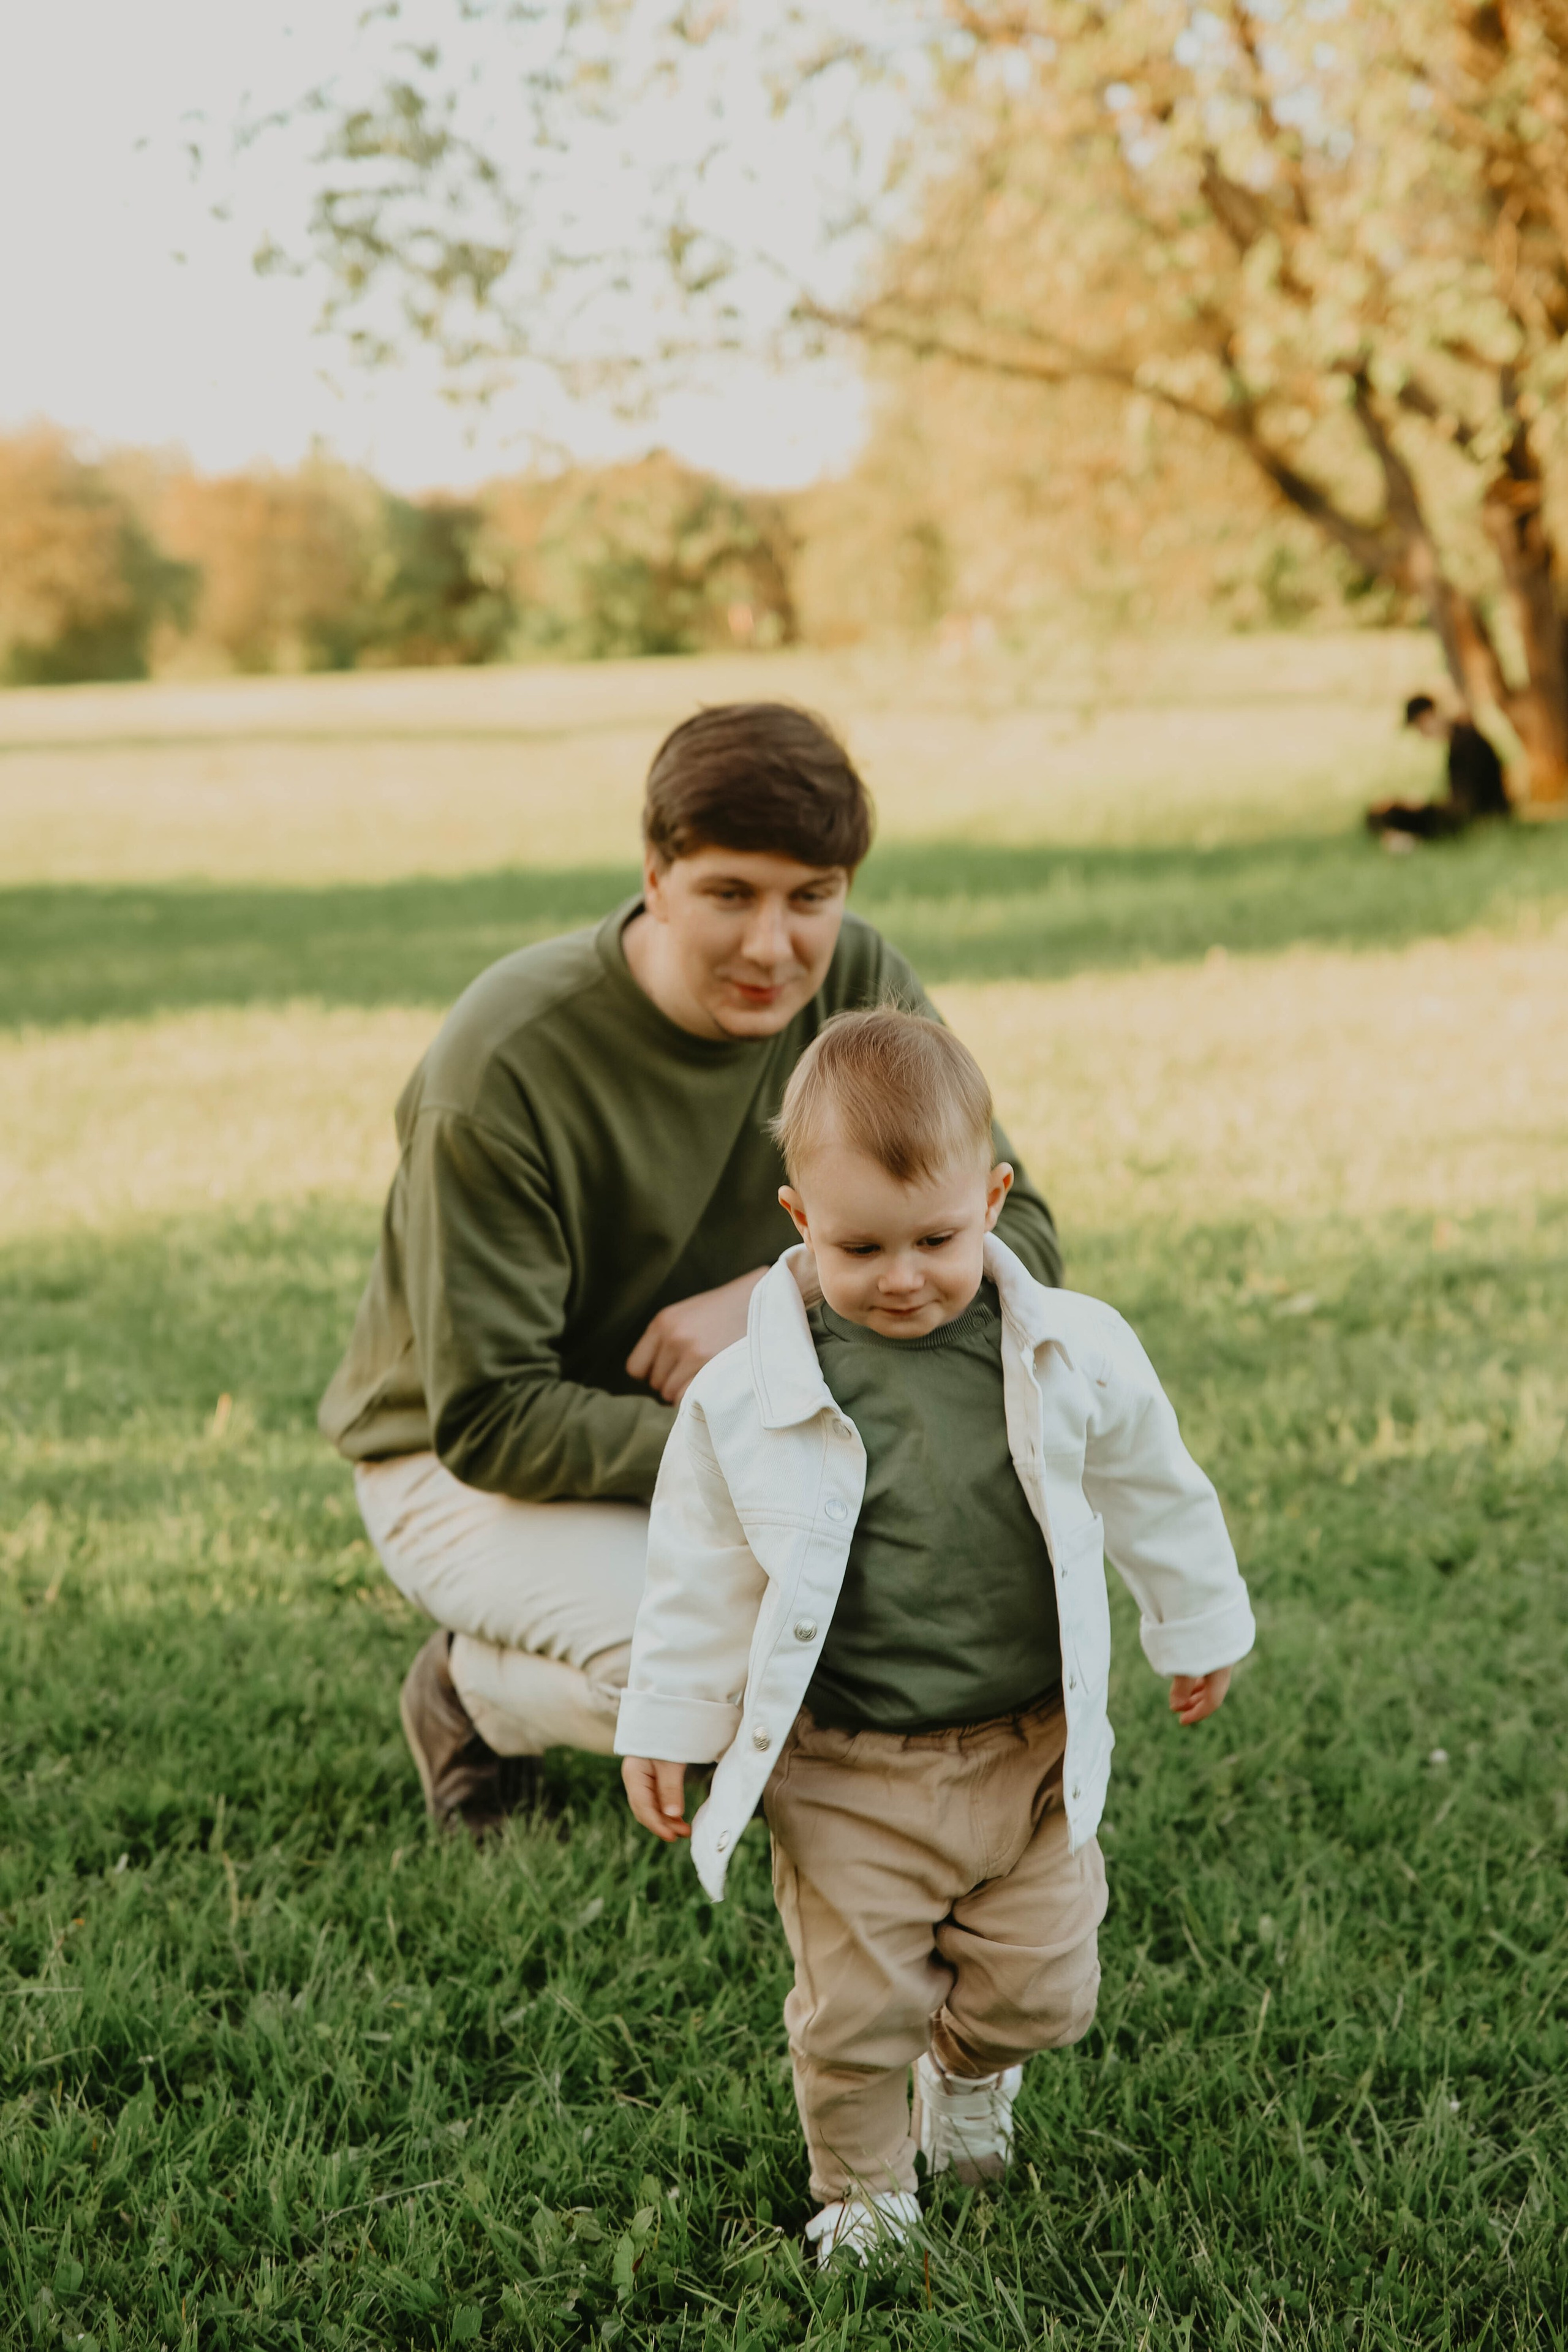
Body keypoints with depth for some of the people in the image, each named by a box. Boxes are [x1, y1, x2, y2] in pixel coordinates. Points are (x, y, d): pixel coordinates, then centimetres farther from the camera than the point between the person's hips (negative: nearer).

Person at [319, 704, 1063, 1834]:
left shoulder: (856, 980, -14)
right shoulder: (506, 1067, -29)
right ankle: (473, 1687, 3)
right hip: (468, 1463, -5)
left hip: (710, 1410, 5)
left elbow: (1019, 1235, -15)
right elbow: (488, 1420, -27)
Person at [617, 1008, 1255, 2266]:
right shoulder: (747, 1400, -12)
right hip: (848, 1775, -1)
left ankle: (970, 2069, 46)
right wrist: (667, 1727, 3)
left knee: (1040, 1987, 11)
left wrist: (1199, 1631, 20)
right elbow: (701, 1577, -1)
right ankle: (862, 2193, 31)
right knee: (854, 2009, 3)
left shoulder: (1073, 1356, -8)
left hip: (1034, 1753, 2)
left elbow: (1156, 1498, 9)